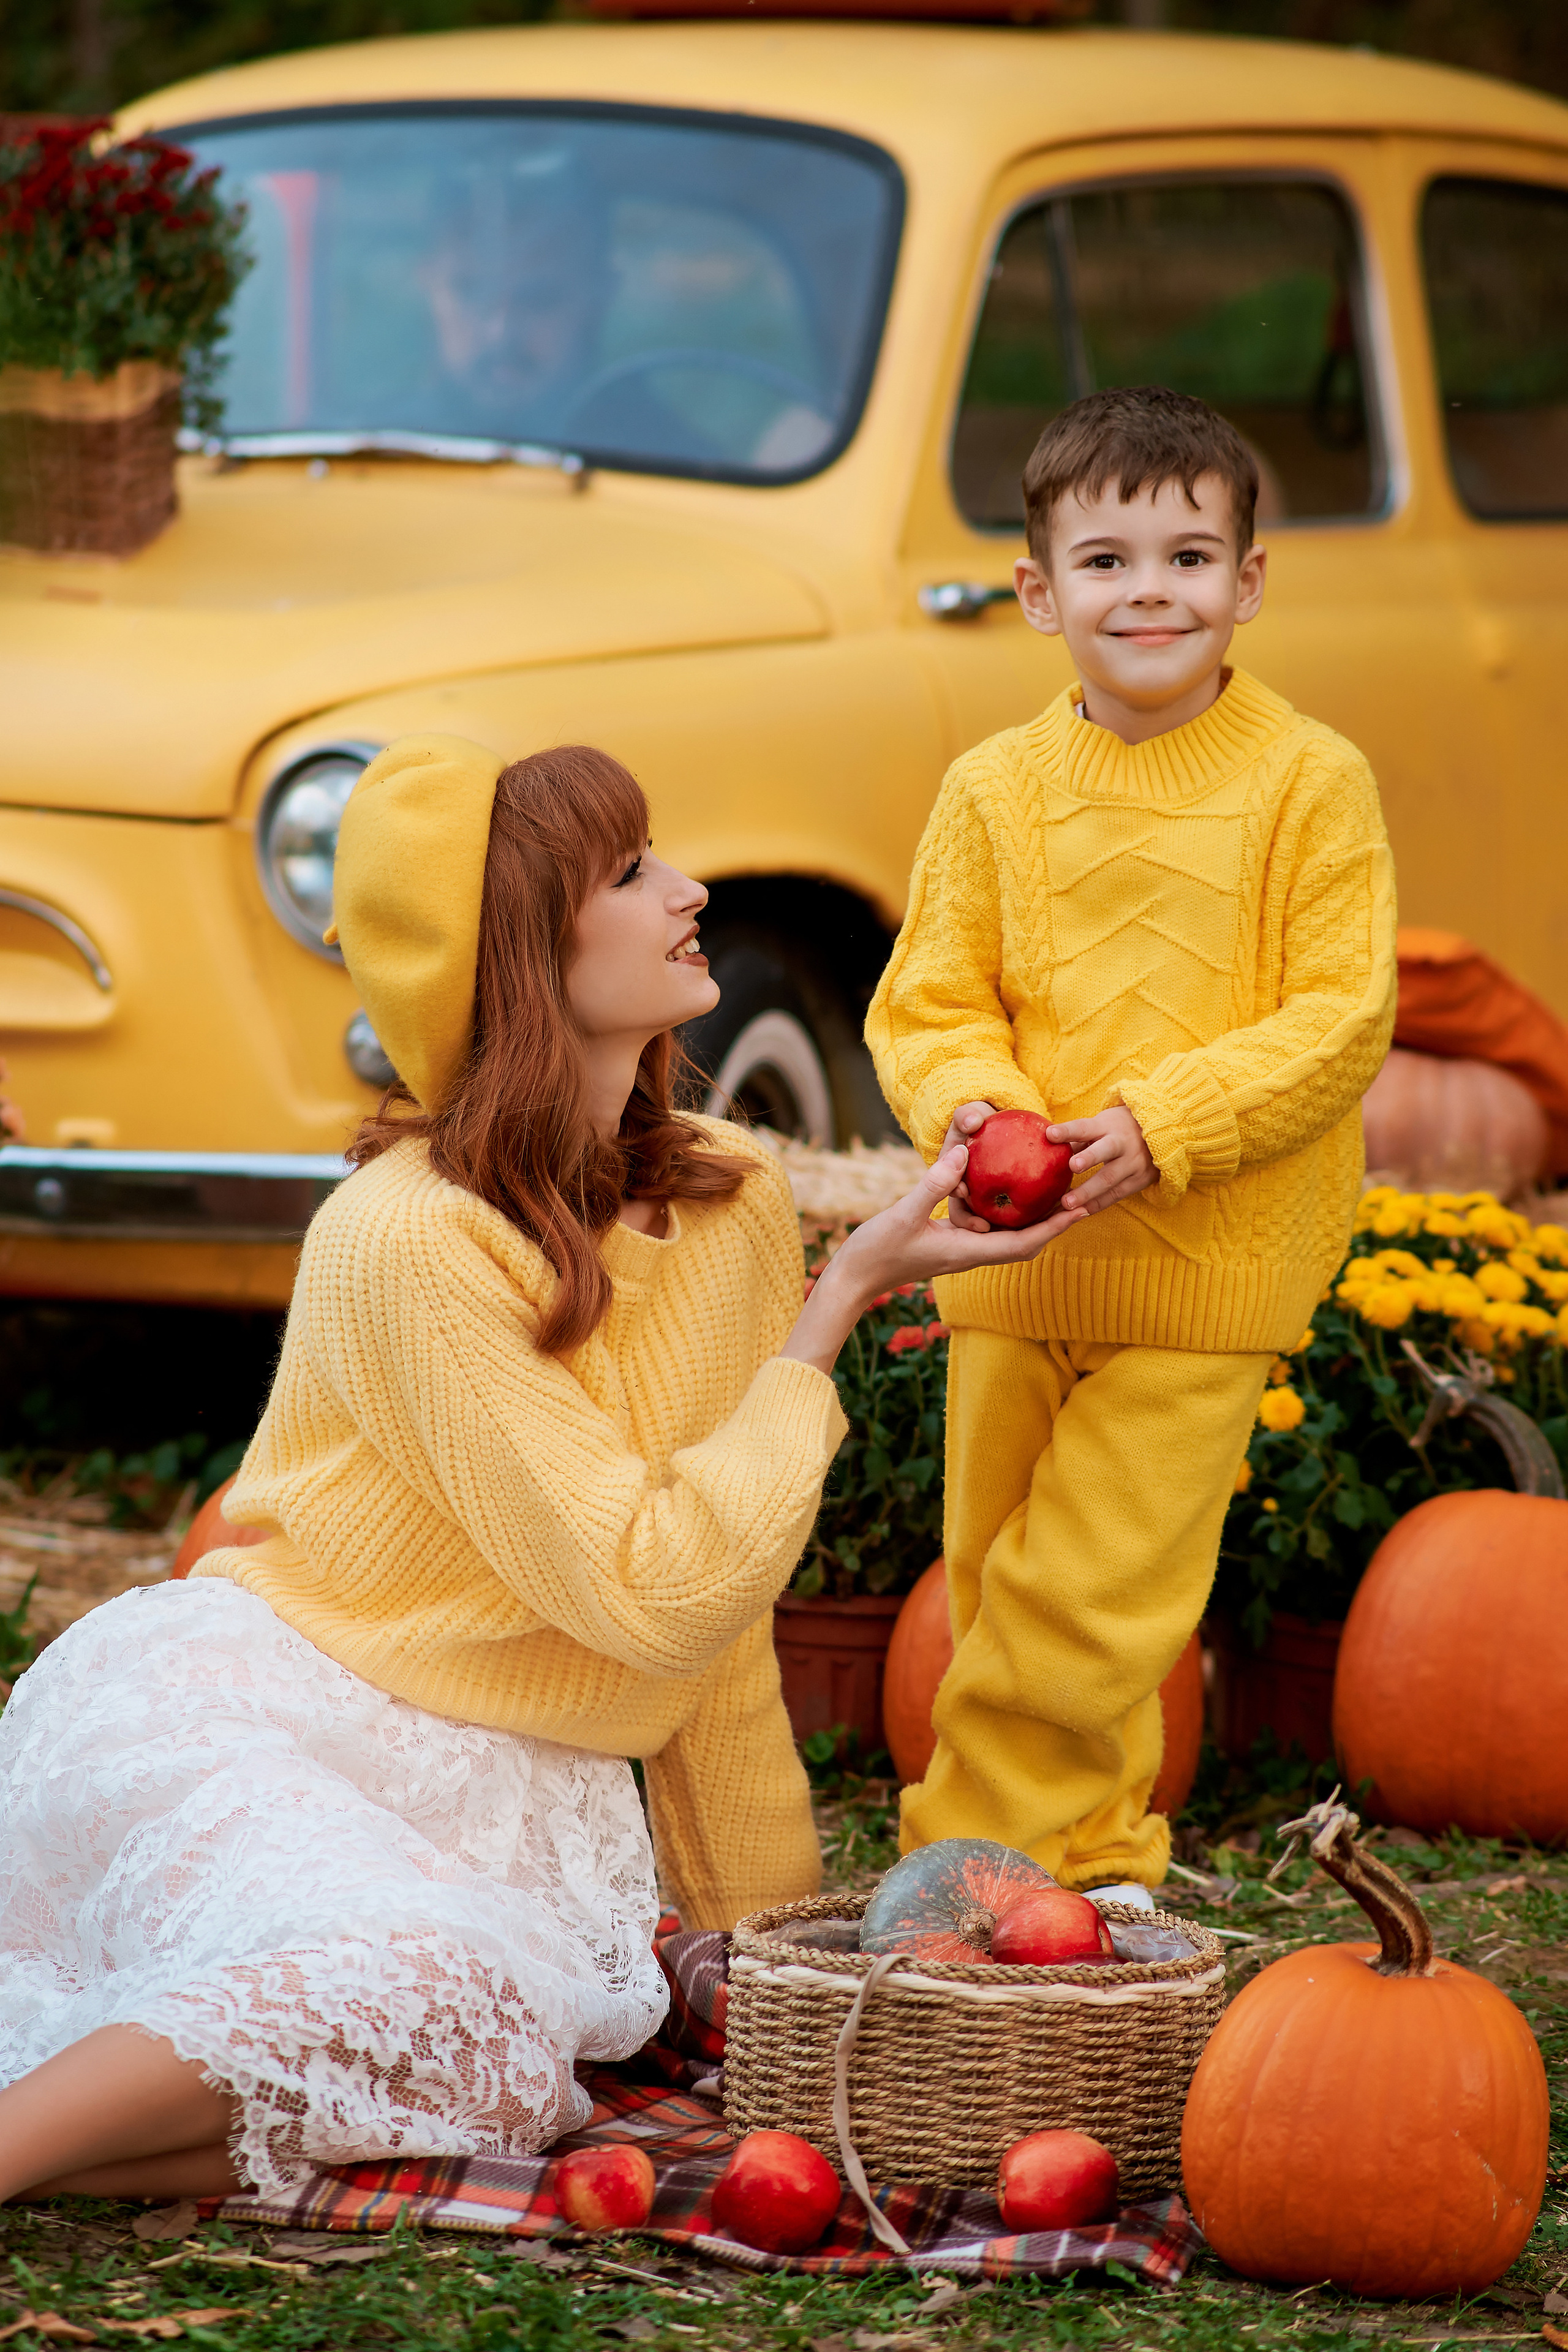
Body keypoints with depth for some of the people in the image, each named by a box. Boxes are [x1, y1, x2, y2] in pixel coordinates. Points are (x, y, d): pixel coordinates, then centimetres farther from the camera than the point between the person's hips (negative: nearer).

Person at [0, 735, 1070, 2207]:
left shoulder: (735, 1205, 5)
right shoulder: (405, 1241, -17)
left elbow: (722, 1613, 14)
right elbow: (656, 1592, -21)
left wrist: (763, 1930, 16)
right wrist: (840, 1305, -14)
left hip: (493, 1797, 7)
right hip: (242, 1713, -6)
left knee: (490, 2080, -28)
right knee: (433, 1996, -39)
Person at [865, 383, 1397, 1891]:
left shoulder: (1309, 782, -5)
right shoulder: (996, 790, 4)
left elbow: (1340, 1023, -9)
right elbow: (928, 1001, 6)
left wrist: (1161, 1126, -20)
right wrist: (966, 1104, -17)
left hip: (1207, 1268, -4)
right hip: (1014, 1258, 4)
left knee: (1077, 1600, -9)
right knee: (995, 1579, 11)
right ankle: (1096, 1857, 28)